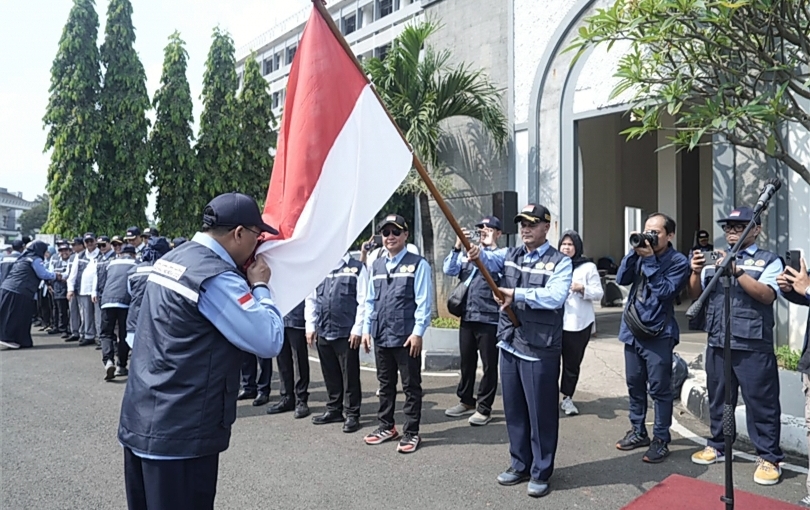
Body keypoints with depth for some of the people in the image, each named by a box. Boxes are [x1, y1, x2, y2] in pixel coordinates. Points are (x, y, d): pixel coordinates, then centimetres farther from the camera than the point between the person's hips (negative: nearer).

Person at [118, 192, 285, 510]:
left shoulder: (171, 259, 8)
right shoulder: (216, 279, -20)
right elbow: (269, 342, -20)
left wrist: (247, 285, 8)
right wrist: (260, 286, -7)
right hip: (180, 434, -9)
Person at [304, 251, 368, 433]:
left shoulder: (357, 268, -2)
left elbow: (363, 301, -7)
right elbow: (311, 299, 13)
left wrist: (357, 329, -12)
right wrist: (310, 326, 6)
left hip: (346, 332, -5)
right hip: (323, 331, 5)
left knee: (350, 375, 3)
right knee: (330, 374, 15)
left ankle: (352, 414, 14)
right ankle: (334, 410, 29)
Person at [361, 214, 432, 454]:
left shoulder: (417, 264, -5)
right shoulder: (376, 266, 13)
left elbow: (424, 301, -9)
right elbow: (370, 300, 16)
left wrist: (418, 332, -14)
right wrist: (366, 329, 10)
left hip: (406, 337, -6)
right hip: (381, 336, 6)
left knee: (411, 386, 5)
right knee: (385, 384, 17)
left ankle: (411, 433, 16)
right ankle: (386, 426, 31)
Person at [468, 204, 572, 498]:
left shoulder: (560, 262, -6)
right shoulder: (510, 255, 10)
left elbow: (555, 297, -22)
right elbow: (489, 260, -10)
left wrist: (517, 294, -28)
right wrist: (476, 254, -32)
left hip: (540, 349, -5)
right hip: (509, 345, 6)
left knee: (541, 413, 5)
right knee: (514, 409, 15)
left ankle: (541, 473, 21)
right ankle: (520, 465, 31)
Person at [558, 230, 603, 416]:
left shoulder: (588, 267, 3)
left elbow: (599, 294, 0)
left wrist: (582, 289, -15)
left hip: (578, 323, -1)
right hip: (555, 321, 1)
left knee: (573, 362, 7)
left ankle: (567, 398, 21)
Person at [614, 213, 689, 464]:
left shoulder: (678, 261, -6)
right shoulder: (642, 253, 8)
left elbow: (664, 291, -18)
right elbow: (621, 279, -1)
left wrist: (649, 259, -18)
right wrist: (634, 252, -11)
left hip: (658, 334, -5)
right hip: (632, 330, 6)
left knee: (659, 389, 1)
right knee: (634, 385, 14)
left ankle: (660, 440, 13)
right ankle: (638, 432, 28)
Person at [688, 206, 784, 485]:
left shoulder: (769, 260, 0)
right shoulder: (713, 260, 13)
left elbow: (767, 295, -15)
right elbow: (695, 295, 8)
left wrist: (737, 271, -24)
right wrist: (696, 272, -11)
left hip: (753, 346, -4)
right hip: (717, 343, 5)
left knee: (761, 402, 2)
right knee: (718, 399, 15)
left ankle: (769, 458, 15)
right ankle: (717, 446, 29)